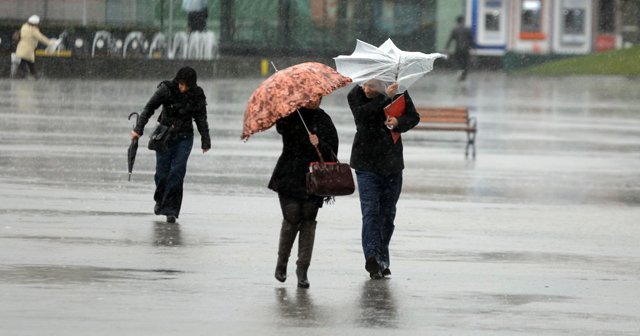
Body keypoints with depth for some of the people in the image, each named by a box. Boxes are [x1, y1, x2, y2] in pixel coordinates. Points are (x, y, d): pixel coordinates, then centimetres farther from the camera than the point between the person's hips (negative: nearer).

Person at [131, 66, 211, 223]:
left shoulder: (197, 95, -6)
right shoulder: (166, 89, -12)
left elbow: (201, 119, 4)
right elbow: (149, 108, -9)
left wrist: (205, 141, 2)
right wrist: (138, 129, -16)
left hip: (184, 138, 0)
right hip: (165, 135, 0)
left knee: (177, 171, -11)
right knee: (162, 172, 1)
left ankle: (171, 210, -8)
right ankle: (160, 200, 31)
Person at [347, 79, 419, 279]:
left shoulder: (398, 92, -2)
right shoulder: (356, 95, -6)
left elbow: (413, 117, -2)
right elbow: (362, 114, -24)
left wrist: (398, 122, -23)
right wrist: (384, 97, -28)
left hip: (392, 164, 3)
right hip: (366, 165, -3)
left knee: (388, 213, 10)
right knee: (370, 210, -15)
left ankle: (382, 260, 20)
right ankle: (372, 256, -24)